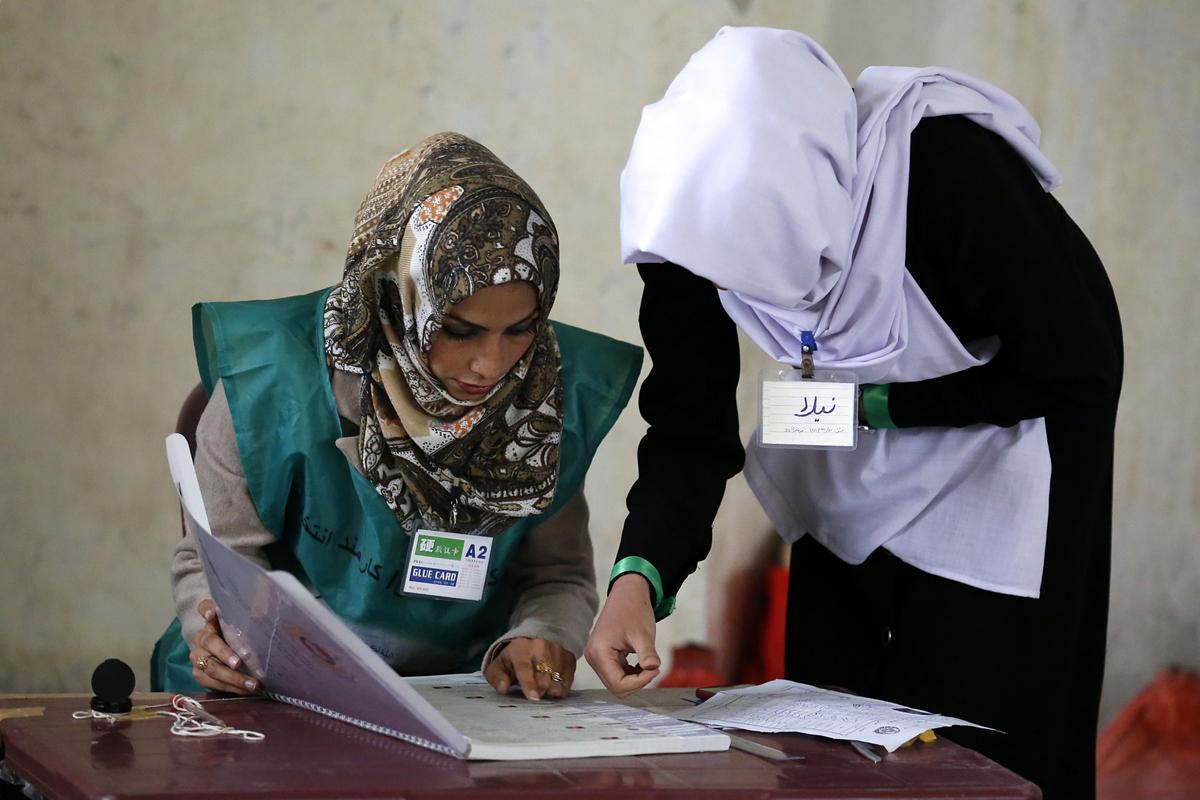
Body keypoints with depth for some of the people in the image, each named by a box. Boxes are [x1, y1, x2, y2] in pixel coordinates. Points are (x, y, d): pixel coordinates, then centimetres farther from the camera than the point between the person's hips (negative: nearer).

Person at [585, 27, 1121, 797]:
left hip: (997, 488, -5)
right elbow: (690, 430, -19)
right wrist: (639, 578, -35)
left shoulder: (950, 171, -34)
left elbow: (1081, 371, -23)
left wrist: (879, 405, -22)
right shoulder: (705, 205, -21)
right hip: (856, 492, 5)